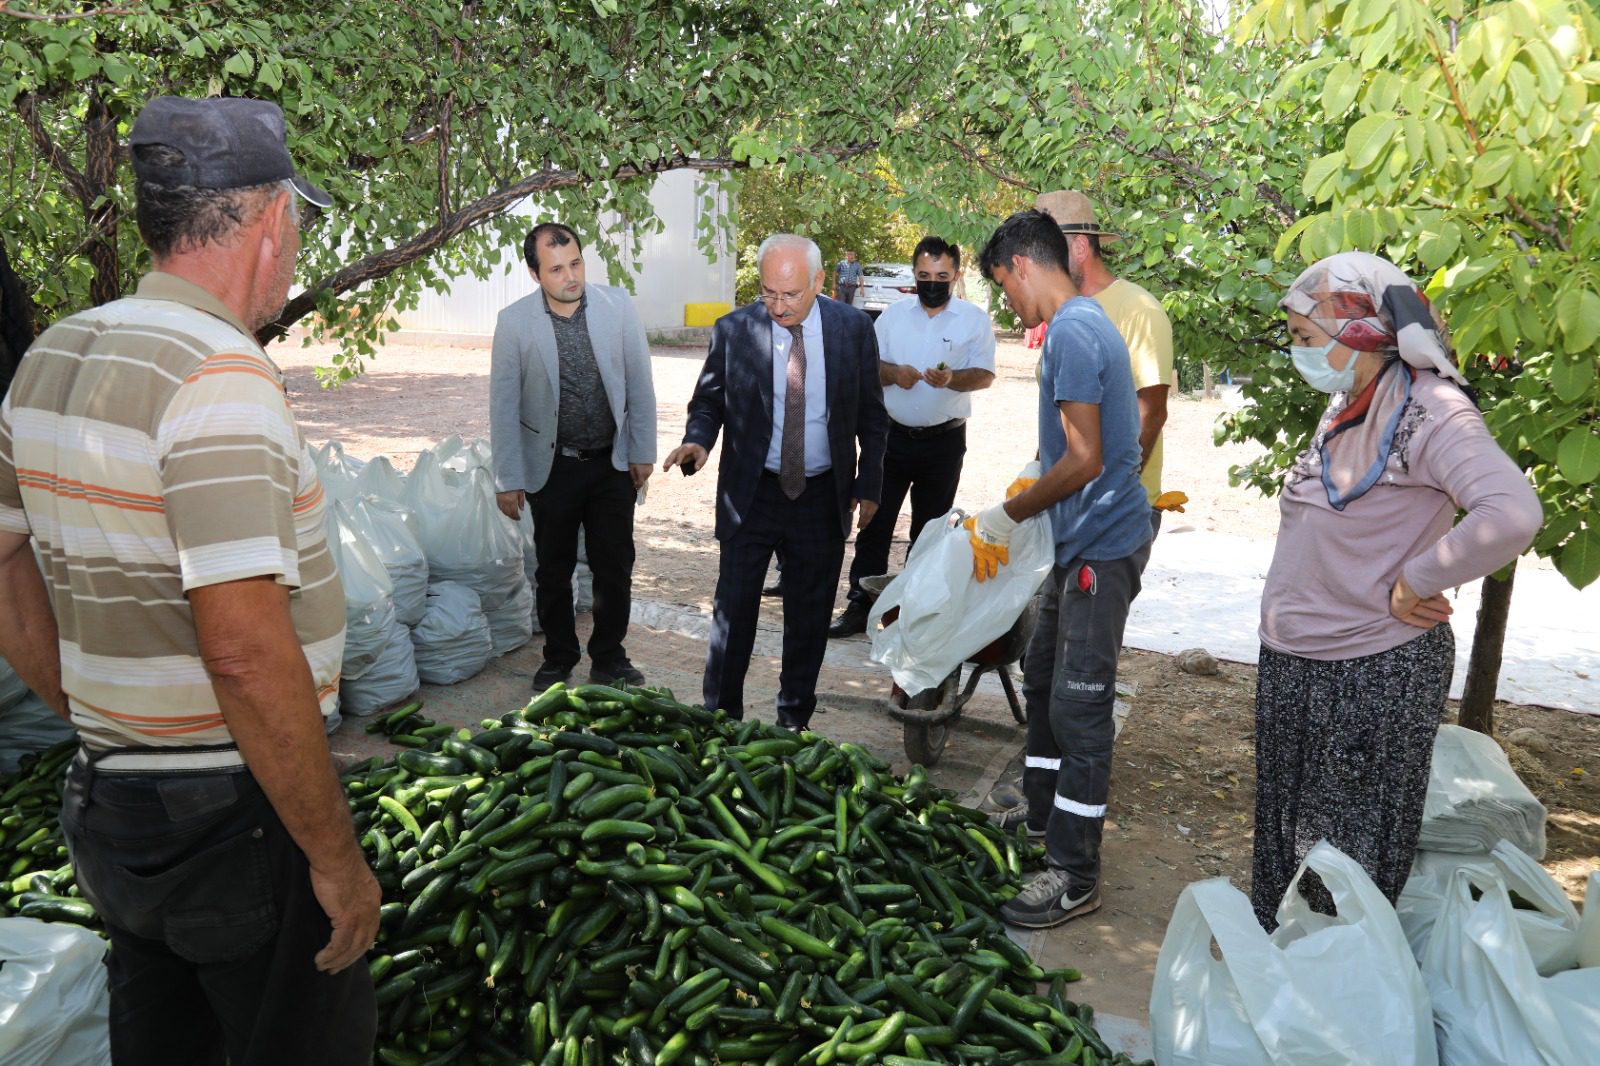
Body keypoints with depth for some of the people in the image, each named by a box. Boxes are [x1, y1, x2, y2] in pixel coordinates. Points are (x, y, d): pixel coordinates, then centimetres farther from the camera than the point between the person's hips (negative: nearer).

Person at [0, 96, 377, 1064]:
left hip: (109, 801, 8)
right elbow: (246, 652, -27)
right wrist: (336, 853, -19)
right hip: (235, 814, -8)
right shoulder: (220, 377, -22)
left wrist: (94, 722, 18)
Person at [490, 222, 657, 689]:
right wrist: (507, 479, -5)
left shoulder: (618, 305, -6)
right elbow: (503, 405, -5)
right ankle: (558, 659, 30)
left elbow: (639, 383, 1)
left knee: (615, 568, 10)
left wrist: (642, 451, 1)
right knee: (553, 571, 12)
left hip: (613, 462, 1)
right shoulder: (514, 322, -10)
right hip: (552, 467, -1)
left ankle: (609, 658, 28)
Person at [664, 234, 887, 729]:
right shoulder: (732, 331, -6)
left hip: (823, 497, 1)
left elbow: (871, 415, 5)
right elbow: (708, 402, 5)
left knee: (809, 616, 12)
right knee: (733, 611, 2)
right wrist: (698, 440, -17)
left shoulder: (853, 328, -3)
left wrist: (869, 484, 2)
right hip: (751, 494, -1)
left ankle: (795, 721, 28)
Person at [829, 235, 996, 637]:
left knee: (929, 530, 10)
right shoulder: (893, 315, 6)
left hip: (943, 441, -1)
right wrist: (891, 372, -16)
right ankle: (859, 606, 6)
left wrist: (952, 379, -27)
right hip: (892, 435, 2)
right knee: (875, 523, 0)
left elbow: (984, 375, -7)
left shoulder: (975, 319, -1)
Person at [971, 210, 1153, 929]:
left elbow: (1085, 461, -22)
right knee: (1043, 677, 20)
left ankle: (1074, 875, 3)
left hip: (1101, 545, -11)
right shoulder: (1083, 323, 15)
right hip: (1082, 542, 11)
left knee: (1079, 702, -5)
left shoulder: (1072, 332, -18)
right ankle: (1042, 811, 37)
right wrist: (1024, 492, 17)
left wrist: (1006, 517, -12)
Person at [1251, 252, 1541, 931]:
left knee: (1351, 853, 7)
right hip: (1292, 667, 8)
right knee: (1283, 828, 21)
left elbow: (1512, 514, -35)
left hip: (1374, 673, -8)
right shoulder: (1343, 405, 6)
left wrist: (1411, 585, -24)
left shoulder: (1427, 409, -20)